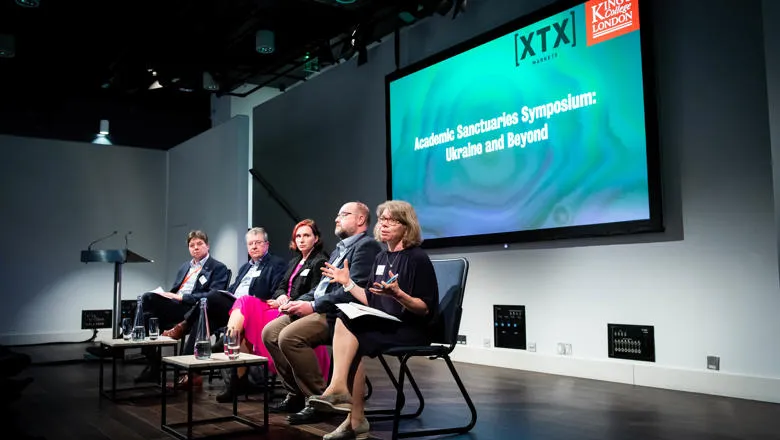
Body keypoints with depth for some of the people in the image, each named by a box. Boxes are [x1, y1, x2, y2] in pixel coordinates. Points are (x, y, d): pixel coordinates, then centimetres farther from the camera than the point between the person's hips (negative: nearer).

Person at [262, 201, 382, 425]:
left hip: (339, 314, -10)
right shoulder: (339, 249, 25)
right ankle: (296, 394, 6)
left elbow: (353, 290, -18)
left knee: (289, 337, -27)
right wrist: (300, 301, 5)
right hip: (318, 309, 10)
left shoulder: (367, 246, -7)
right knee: (270, 332, -2)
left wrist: (313, 306, -18)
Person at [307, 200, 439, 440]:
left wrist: (397, 294, -28)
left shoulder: (417, 258, -8)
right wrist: (348, 282, 7)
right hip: (385, 325, 7)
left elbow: (425, 309, -13)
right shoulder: (381, 258, 15)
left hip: (413, 329, -7)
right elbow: (372, 302, 16)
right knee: (343, 320, -20)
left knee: (352, 343, -26)